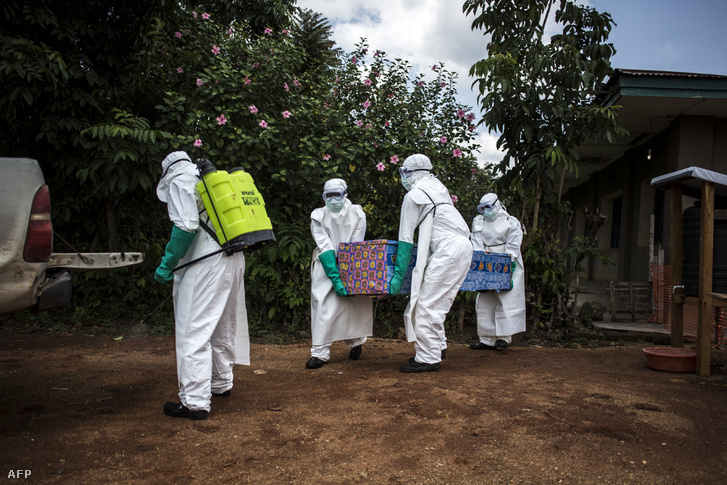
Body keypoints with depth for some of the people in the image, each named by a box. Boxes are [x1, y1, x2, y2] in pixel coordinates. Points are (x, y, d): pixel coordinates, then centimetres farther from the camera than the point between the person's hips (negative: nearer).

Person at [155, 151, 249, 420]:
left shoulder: (179, 182, -2)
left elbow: (186, 226, -17)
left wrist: (167, 264, -10)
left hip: (205, 264, -8)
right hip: (234, 259, 9)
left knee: (194, 330, -5)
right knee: (223, 325, 20)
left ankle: (195, 402, -5)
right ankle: (221, 383, 36)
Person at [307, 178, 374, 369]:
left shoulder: (357, 214, -7)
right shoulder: (318, 216, -9)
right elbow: (325, 248, -16)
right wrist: (335, 277, -25)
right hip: (326, 266, -1)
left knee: (354, 302, 2)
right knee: (324, 305, -10)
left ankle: (355, 342, 27)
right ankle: (320, 352, -5)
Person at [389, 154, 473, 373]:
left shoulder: (413, 195, -4)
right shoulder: (438, 187, 21)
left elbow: (406, 239, -7)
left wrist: (398, 275, -6)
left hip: (449, 248, -9)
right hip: (463, 246, 9)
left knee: (426, 303, -8)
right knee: (438, 302, 15)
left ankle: (428, 358, -7)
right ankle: (438, 346, 22)